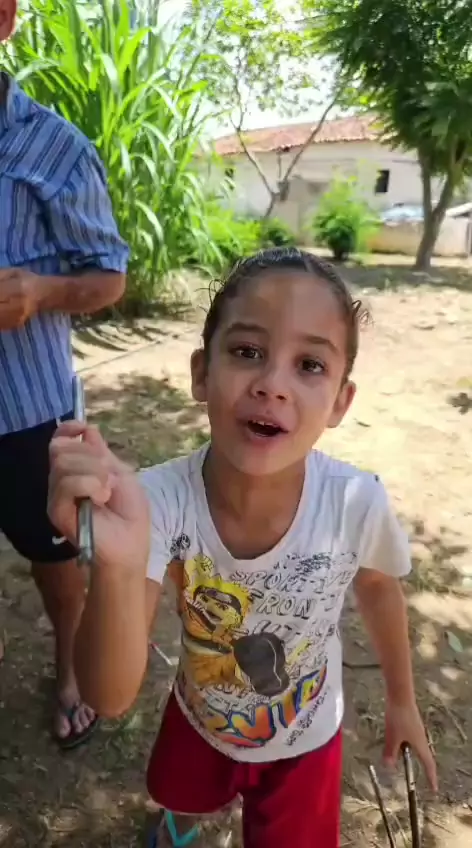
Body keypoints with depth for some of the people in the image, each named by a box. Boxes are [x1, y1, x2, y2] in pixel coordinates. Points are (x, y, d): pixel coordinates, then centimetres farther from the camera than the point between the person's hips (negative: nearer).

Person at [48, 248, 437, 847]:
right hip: (199, 719, 2)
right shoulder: (160, 501, -35)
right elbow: (111, 698, -38)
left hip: (302, 741, -1)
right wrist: (117, 567, -58)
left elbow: (378, 588, -10)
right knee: (183, 798, 35)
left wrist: (401, 698, 5)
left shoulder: (358, 504, -34)